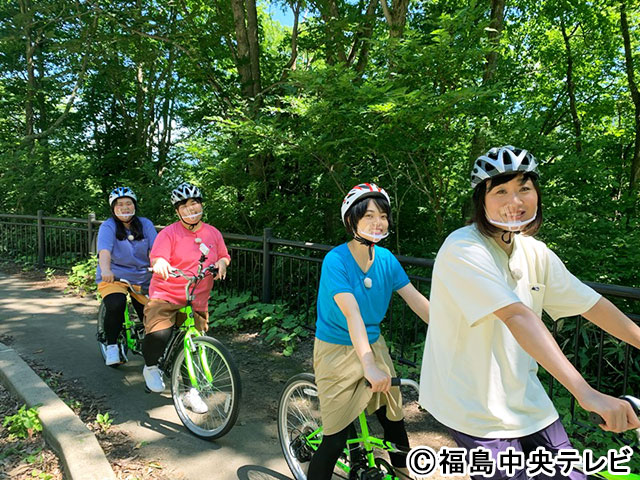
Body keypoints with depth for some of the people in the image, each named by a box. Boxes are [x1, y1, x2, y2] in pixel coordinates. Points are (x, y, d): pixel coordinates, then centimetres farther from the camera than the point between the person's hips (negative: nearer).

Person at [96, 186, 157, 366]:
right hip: (113, 277, -2)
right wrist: (105, 270, -44)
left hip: (142, 279, 3)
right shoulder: (108, 227, -6)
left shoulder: (145, 224, 1)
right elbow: (104, 251, -24)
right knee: (116, 305, -31)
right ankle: (111, 346, -8)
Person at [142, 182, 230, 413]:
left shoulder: (213, 233, 6)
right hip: (165, 296, -4)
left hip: (197, 302, 4)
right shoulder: (169, 233, -7)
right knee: (158, 335, -27)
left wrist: (222, 263, -7)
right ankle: (151, 367, 9)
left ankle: (191, 392, 29)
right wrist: (161, 264, -41)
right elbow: (157, 259, -17)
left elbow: (224, 256, 16)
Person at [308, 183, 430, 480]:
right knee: (338, 438, -2)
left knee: (394, 420, 12)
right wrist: (369, 366, -42)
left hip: (373, 345, 5)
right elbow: (352, 314, -32)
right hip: (338, 352, -5)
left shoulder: (386, 259, -4)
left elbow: (418, 301, -8)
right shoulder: (336, 260, -21)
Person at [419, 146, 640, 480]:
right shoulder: (464, 249, -22)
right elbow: (516, 315, -33)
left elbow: (592, 304, 6)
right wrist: (585, 392, -39)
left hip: (525, 399, 7)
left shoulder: (535, 253, 2)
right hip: (477, 410, -7)